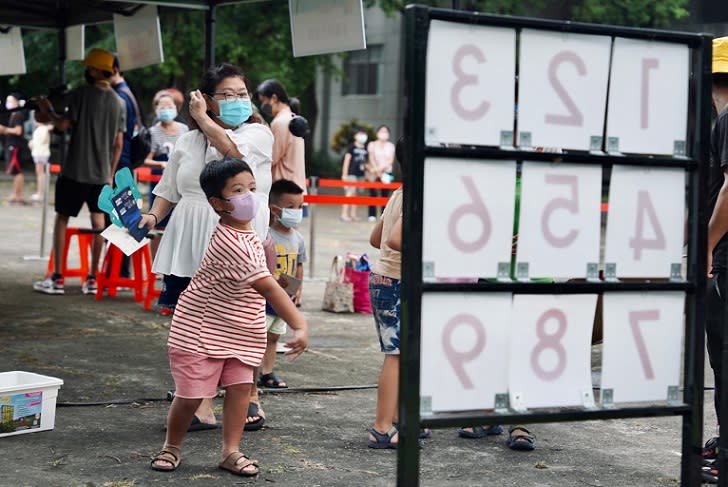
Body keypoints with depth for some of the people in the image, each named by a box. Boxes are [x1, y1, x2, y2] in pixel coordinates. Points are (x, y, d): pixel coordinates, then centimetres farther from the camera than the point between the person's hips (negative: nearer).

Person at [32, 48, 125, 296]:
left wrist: (48, 112, 7)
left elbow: (63, 124, -12)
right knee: (98, 221, 9)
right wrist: (110, 173, 14)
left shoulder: (81, 94, -9)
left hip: (75, 171, -4)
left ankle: (57, 278, 3)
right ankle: (92, 279, 10)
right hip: (101, 173, 4)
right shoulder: (119, 102, 6)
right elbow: (118, 144, 7)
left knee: (62, 218, 5)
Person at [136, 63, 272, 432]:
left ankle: (250, 401, 16)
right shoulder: (187, 142, 16)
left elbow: (232, 148, -18)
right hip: (189, 245, 4)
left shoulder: (259, 134, 3)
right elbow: (169, 190, 20)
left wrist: (203, 119, -5)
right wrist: (154, 215, 2)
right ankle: (201, 406, 12)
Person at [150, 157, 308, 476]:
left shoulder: (251, 235, 2)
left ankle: (231, 451, 10)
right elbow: (266, 287, -29)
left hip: (240, 334, 8)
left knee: (240, 386, -1)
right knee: (191, 394, 0)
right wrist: (299, 325, -30)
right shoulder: (228, 242, -27)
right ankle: (171, 447, 21)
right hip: (200, 330, -7)